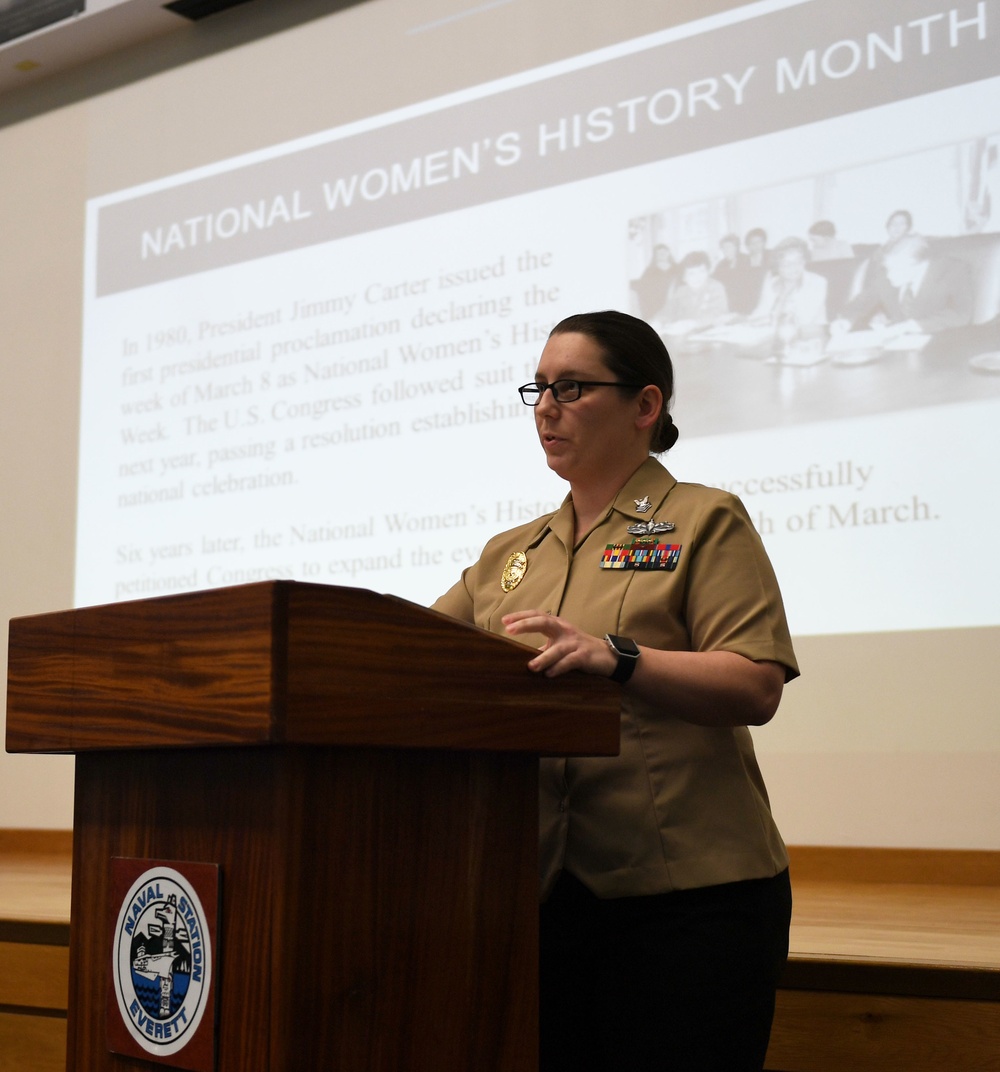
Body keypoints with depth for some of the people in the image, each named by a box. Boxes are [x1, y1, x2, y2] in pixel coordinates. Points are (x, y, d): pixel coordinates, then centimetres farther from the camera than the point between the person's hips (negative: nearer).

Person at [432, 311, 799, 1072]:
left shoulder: (705, 521, 2)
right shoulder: (509, 554, 20)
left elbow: (756, 687, -10)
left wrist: (616, 658, -24)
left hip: (687, 891, -5)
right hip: (543, 893, 5)